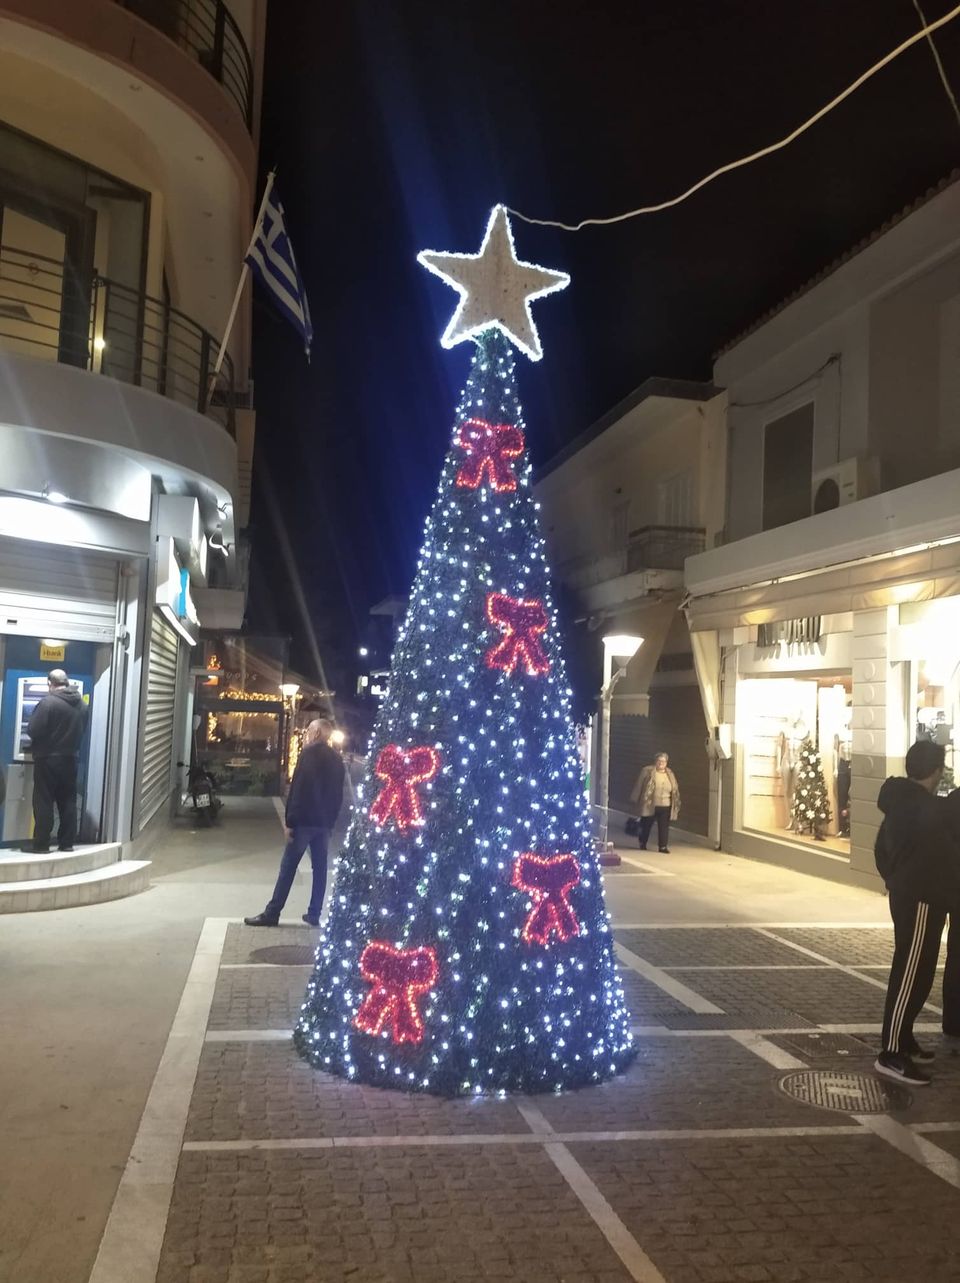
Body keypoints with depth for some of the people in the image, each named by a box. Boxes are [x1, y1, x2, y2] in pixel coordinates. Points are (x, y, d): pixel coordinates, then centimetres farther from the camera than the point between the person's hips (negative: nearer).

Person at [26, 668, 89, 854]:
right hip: (70, 759, 6)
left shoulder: (48, 702, -15)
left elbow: (33, 731, -15)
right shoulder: (82, 704, 6)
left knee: (43, 803, 1)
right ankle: (67, 843, 13)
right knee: (68, 802, 10)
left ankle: (41, 845, 3)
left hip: (48, 759, -6)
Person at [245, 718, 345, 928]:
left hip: (305, 820, -7)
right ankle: (314, 914, 11)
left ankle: (272, 913, -1)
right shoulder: (337, 759, 12)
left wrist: (290, 821, -14)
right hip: (325, 822, 7)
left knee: (288, 866, -3)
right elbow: (338, 795, 14)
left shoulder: (309, 754, -9)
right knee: (320, 867, 9)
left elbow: (297, 789, -15)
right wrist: (331, 821, 17)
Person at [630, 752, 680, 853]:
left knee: (664, 827, 0)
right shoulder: (647, 771, -4)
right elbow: (639, 785, -2)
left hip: (665, 806, 2)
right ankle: (642, 844, 27)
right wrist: (635, 799, -4)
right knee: (646, 825, 9)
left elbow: (675, 790, 12)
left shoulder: (670, 774, 7)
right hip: (649, 805, -2)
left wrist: (676, 805, 10)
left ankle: (663, 846, 9)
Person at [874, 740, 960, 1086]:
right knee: (911, 974, -7)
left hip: (904, 896, 9)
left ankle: (903, 1040, 26)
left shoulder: (899, 803, 10)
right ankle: (892, 1054, -4)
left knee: (911, 972, 17)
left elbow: (882, 849, 18)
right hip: (922, 901, -9)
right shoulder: (929, 808, -19)